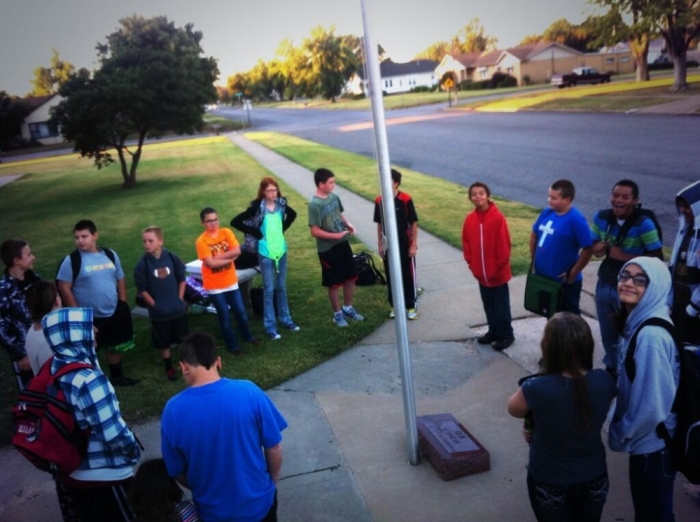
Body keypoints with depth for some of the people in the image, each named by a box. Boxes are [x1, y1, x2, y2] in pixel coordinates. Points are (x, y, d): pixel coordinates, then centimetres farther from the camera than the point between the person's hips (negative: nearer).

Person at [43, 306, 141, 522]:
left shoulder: (51, 369, -4)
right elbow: (113, 433, -25)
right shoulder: (88, 380, -29)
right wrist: (134, 452, -7)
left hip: (68, 471, 8)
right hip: (104, 477, -8)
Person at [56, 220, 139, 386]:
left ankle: (117, 376, 41)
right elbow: (64, 288, -13)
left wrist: (123, 304, 6)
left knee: (116, 346, 21)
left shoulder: (110, 254, 1)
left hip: (114, 313, 5)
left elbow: (120, 279, 10)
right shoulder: (72, 261, -14)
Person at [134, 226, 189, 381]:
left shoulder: (172, 258, -10)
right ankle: (169, 367, 32)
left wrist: (180, 299, 0)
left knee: (183, 338, 16)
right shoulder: (142, 264, -13)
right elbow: (142, 289, -6)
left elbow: (182, 279, 3)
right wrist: (154, 305, -8)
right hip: (159, 312, -1)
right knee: (163, 342, 12)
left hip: (178, 308, 1)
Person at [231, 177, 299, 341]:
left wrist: (283, 228, 6)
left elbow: (292, 214, 20)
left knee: (281, 287, 17)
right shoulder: (257, 207, -14)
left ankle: (285, 319, 30)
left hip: (281, 250, 5)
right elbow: (235, 222, -15)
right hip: (266, 252, -4)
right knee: (269, 289, 2)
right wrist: (256, 233, -13)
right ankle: (270, 327, 11)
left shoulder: (281, 204, -1)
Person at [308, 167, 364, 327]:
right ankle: (338, 314, 25)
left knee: (350, 277, 16)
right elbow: (315, 231, -21)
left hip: (343, 244, 7)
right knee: (334, 283, 7)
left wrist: (348, 225, -2)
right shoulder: (315, 204, -20)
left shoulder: (334, 197, 2)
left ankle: (348, 308, 35)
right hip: (328, 249, -7)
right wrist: (336, 235, -21)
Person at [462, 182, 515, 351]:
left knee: (501, 305, 7)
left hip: (498, 272, -5)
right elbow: (466, 242, 8)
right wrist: (471, 262, 2)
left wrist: (499, 265, -12)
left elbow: (504, 244, -14)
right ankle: (493, 331, 32)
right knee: (488, 304, 18)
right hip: (480, 272, 5)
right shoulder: (469, 219, 0)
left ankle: (506, 335, 20)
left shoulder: (498, 217, -16)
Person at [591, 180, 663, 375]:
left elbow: (658, 258, -16)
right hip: (604, 284, 5)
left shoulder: (644, 224, -19)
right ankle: (611, 368, 40)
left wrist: (625, 256, -22)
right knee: (607, 334, 19)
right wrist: (598, 248, -16)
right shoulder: (601, 217, -3)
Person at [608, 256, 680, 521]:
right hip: (646, 439, 8)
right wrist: (622, 430, 10)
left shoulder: (651, 336, -30)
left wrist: (620, 435, -13)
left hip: (652, 443, -8)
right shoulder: (636, 323, -1)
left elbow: (653, 405, -29)